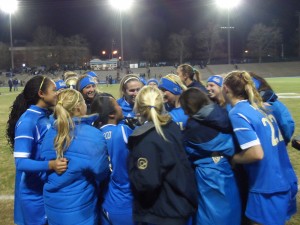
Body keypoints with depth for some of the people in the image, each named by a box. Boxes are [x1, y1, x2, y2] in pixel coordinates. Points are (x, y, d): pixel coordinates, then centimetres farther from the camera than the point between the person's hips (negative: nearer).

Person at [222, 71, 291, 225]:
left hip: (266, 190, -8)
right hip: (280, 185, 8)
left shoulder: (237, 113, -17)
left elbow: (256, 153, -25)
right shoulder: (260, 107, 8)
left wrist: (232, 158, -9)